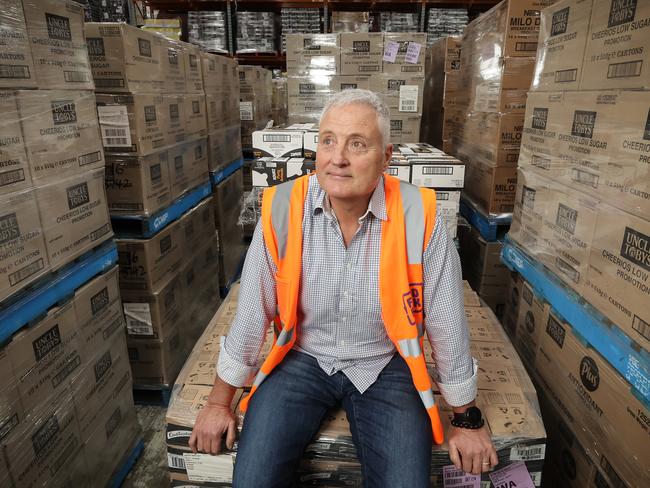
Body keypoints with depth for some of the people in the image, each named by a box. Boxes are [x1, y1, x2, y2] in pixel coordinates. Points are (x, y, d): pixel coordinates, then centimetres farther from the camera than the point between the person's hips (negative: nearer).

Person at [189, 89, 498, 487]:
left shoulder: (419, 216, -19)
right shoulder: (282, 208, -16)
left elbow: (446, 323, -9)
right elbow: (252, 311, -7)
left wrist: (467, 419, 2)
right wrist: (220, 402, 2)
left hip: (385, 366, 0)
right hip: (303, 359, 1)